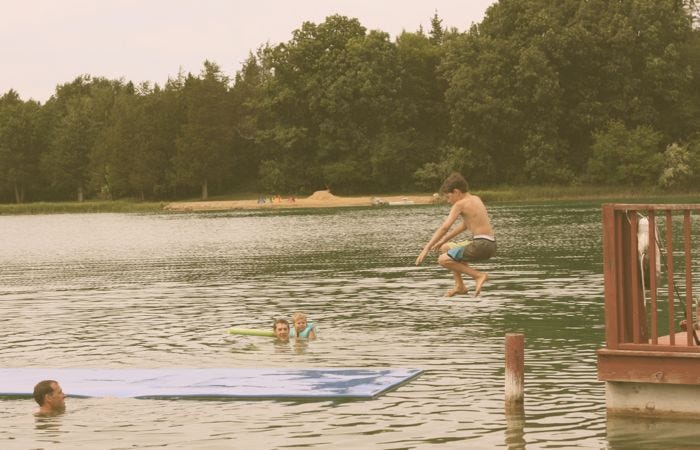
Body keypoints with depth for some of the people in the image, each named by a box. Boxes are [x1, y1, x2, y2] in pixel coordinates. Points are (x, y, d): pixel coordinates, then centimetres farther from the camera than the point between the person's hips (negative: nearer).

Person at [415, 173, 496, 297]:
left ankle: (478, 275, -8)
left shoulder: (460, 204, -10)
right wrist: (444, 240, 29)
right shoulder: (476, 199, 16)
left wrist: (426, 249, -14)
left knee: (443, 260, -9)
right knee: (446, 248, 24)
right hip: (490, 245, 9)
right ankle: (459, 285, 19)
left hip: (481, 245, -9)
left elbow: (444, 228, -15)